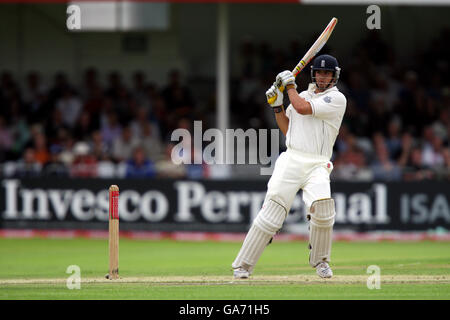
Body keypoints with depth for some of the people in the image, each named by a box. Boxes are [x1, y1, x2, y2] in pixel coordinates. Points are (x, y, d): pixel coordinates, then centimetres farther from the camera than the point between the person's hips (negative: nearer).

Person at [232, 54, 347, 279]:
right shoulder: (302, 95, 21)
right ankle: (243, 265, -6)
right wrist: (277, 105, 12)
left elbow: (303, 108, -10)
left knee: (322, 206, -26)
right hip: (291, 160, 3)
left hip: (317, 165, -3)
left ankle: (320, 260, -1)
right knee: (273, 208, -9)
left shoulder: (337, 99, 1)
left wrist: (290, 85, 3)